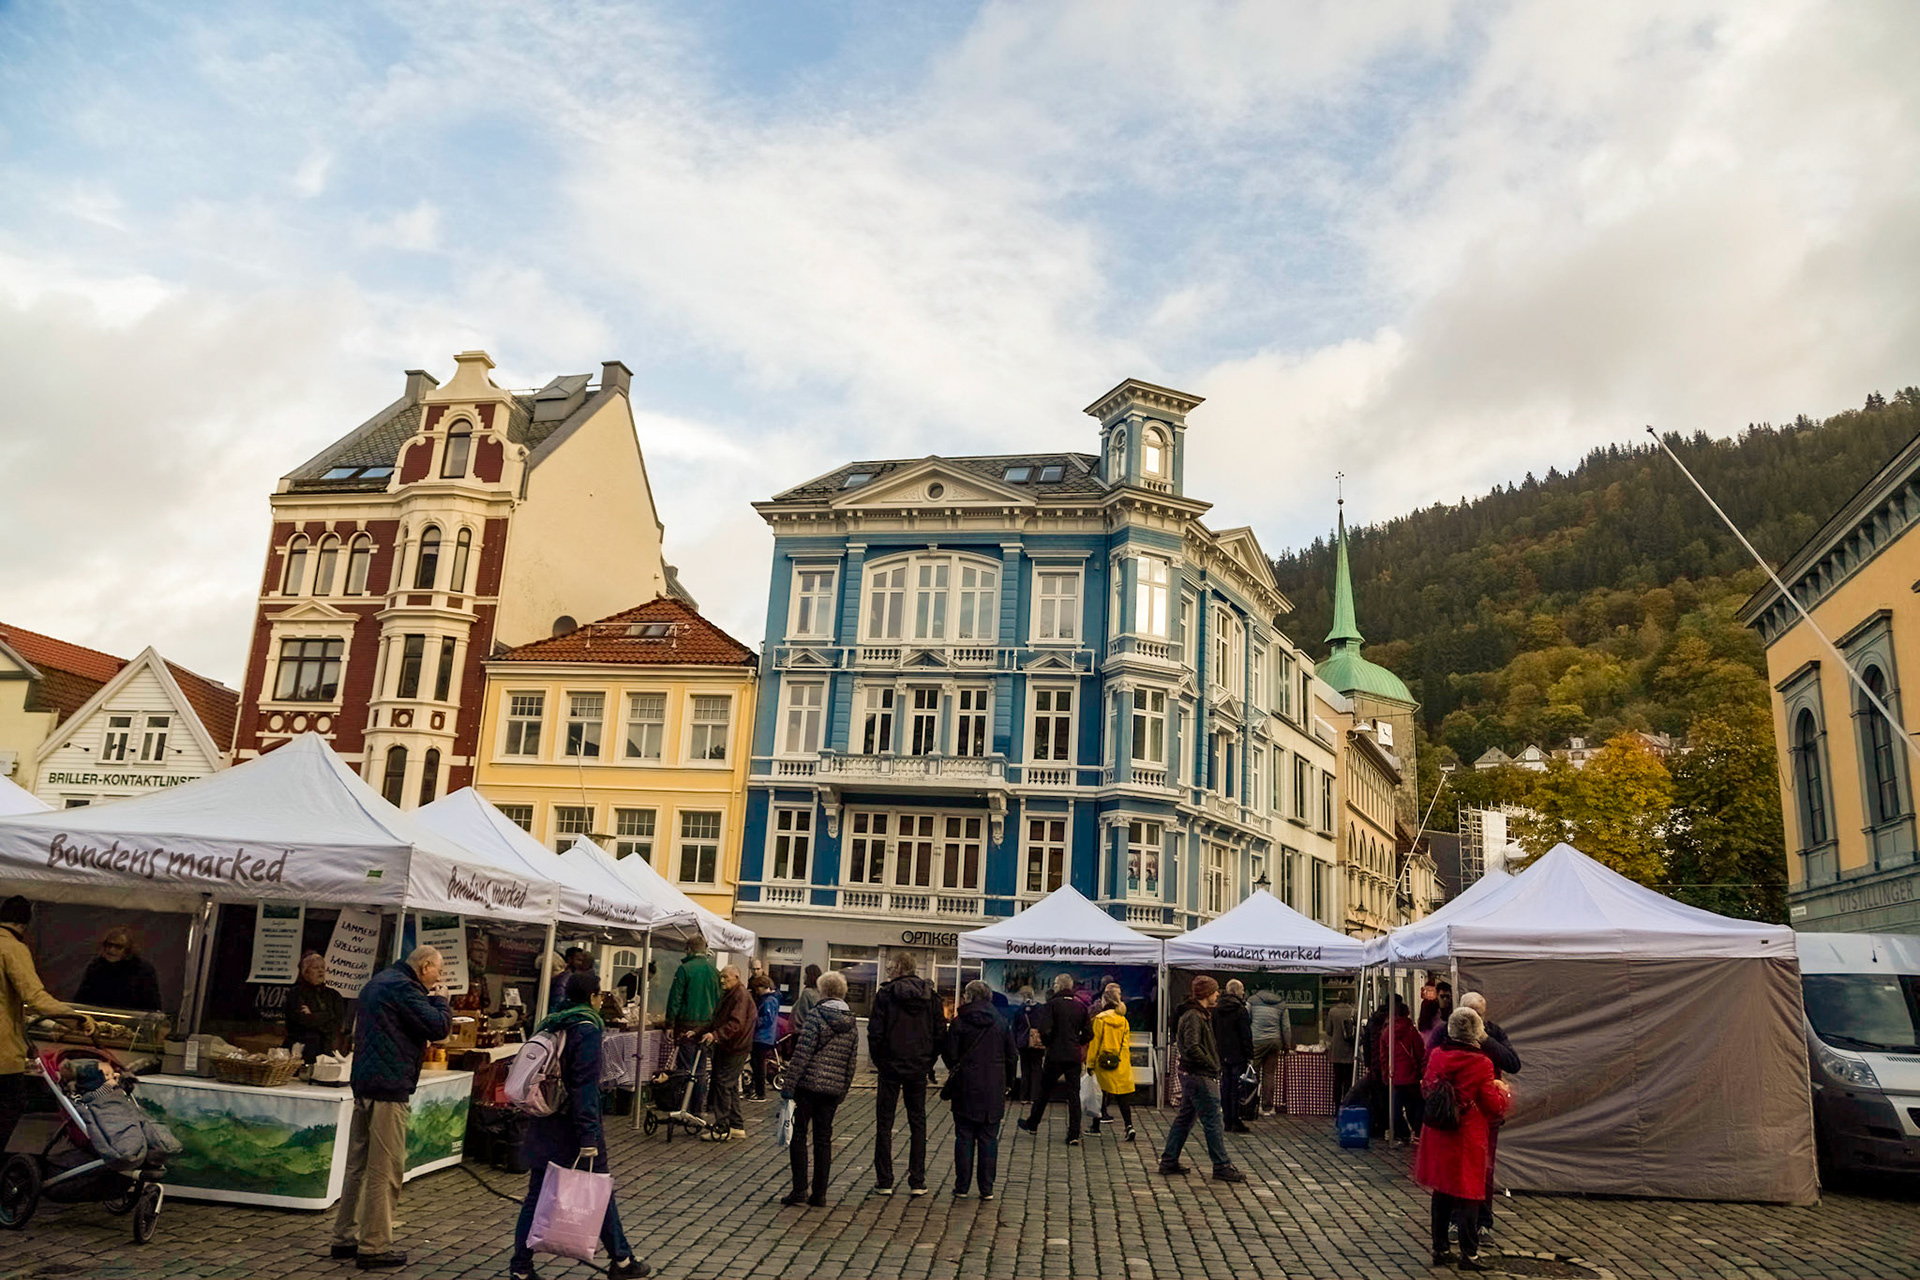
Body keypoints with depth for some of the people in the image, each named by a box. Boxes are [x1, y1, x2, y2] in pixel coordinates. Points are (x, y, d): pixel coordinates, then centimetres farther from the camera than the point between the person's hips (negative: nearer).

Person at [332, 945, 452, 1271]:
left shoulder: (378, 981, 16)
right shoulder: (403, 987, -15)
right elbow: (440, 1027, -20)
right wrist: (440, 999, -1)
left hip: (364, 1084, 10)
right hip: (389, 1086, -10)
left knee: (358, 1166, 16)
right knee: (385, 1170, -4)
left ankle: (345, 1237, 23)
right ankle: (374, 1247, 0)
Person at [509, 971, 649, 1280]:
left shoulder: (549, 1025, 8)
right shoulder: (587, 1029, -15)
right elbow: (585, 1086, -21)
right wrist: (589, 1137, -22)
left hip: (543, 1127, 7)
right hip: (573, 1128, -7)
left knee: (536, 1197, 10)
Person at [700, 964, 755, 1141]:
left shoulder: (741, 996, -14)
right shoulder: (728, 995, 18)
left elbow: (735, 1023, -25)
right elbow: (717, 1021, 22)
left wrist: (715, 1034, -33)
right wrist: (700, 1033, 12)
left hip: (735, 1049, -10)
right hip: (725, 1047, 10)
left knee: (723, 1084, -9)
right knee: (731, 1086, 13)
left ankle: (722, 1128, -6)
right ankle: (737, 1127, 20)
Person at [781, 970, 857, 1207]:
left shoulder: (816, 1014, -9)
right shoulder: (851, 1022, 9)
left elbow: (803, 1052, -14)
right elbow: (851, 1061, 12)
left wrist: (789, 1085, -13)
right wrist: (843, 1091, 19)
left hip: (808, 1083, -5)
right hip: (834, 1088, 5)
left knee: (798, 1134, 4)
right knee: (823, 1139, 10)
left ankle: (800, 1189, -1)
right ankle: (819, 1193, 11)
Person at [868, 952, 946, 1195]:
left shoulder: (885, 994, -10)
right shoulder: (930, 995, 2)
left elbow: (875, 1032, -11)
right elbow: (940, 1033, 3)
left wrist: (876, 1060, 2)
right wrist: (929, 1060, 11)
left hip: (891, 1067, -3)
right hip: (919, 1068, 3)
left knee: (884, 1123, 6)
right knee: (918, 1123, 10)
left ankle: (884, 1182, 8)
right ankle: (917, 1182, 10)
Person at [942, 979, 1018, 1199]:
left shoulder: (959, 1022, -6)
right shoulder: (1002, 1023, 2)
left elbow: (950, 1054, -5)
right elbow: (1012, 1057, 4)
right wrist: (1005, 1083, 16)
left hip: (966, 1088, -2)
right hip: (994, 1090, 2)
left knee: (964, 1137, 7)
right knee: (989, 1138, 7)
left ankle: (961, 1186, 10)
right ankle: (987, 1189, 8)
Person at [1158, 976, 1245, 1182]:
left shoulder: (1200, 1014, 15)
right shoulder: (1193, 1017, -18)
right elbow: (1192, 1048, -27)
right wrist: (1212, 1066, -17)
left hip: (1191, 1076, 11)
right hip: (1200, 1077, -11)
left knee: (1184, 1119, 14)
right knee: (1213, 1123, -3)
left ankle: (1169, 1161, 20)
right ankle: (1222, 1167, 3)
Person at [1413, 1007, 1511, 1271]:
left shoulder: (1437, 1055, -3)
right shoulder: (1481, 1063, -16)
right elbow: (1494, 1107, -10)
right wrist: (1503, 1092, 10)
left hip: (1438, 1136, 5)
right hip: (1468, 1138, -4)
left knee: (1441, 1192, 14)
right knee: (1468, 1194, 7)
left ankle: (1440, 1249, 21)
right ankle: (1469, 1254, 13)